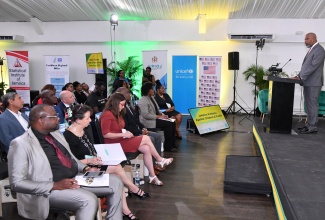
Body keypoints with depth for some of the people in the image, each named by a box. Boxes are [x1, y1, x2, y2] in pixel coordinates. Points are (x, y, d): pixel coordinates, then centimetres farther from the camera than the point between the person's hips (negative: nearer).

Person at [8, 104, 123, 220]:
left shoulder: (56, 133, 9)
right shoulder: (21, 144, -13)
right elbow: (17, 182, -16)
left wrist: (86, 168, 3)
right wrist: (54, 186, -23)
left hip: (75, 178, 8)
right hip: (50, 189, -8)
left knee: (115, 181, -1)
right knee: (89, 200, -32)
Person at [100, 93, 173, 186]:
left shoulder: (117, 114, 13)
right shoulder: (107, 114, -15)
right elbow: (105, 134, -21)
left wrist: (126, 132, 0)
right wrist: (124, 134, -19)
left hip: (121, 140, 9)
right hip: (115, 144, -9)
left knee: (146, 149, -11)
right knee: (146, 138, -13)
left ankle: (152, 177, -5)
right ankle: (160, 160, 7)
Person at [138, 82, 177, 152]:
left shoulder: (151, 98, 15)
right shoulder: (143, 101, -15)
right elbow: (145, 115, -24)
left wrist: (162, 115, 0)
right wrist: (159, 116, -21)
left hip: (155, 118, 9)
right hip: (148, 121, -9)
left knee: (172, 123, -6)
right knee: (168, 124, -21)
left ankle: (172, 145, -1)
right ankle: (167, 146, -10)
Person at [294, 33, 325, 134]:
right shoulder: (311, 50, 19)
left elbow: (313, 66, -18)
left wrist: (301, 77, -17)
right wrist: (300, 75, 8)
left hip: (313, 83, -9)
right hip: (307, 82, 9)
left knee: (312, 104, -5)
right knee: (309, 105, 12)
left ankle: (312, 127, -1)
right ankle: (309, 124, 19)